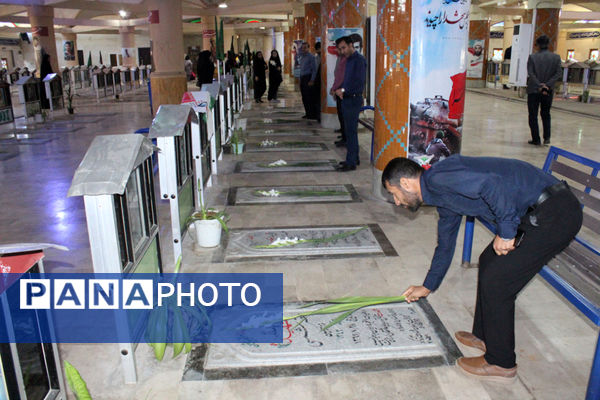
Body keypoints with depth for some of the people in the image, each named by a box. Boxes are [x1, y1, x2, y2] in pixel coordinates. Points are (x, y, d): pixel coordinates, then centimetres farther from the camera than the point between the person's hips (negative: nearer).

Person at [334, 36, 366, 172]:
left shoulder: (359, 60, -12)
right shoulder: (349, 60, 16)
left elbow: (359, 83, -20)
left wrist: (344, 91, -17)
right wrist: (340, 90, 3)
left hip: (353, 100, -9)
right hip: (346, 99, 9)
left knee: (351, 131, -7)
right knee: (349, 130, 14)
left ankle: (351, 163, -2)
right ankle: (354, 158, 24)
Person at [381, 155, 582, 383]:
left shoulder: (438, 178, -14)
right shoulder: (442, 196, 17)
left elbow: (492, 184, -29)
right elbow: (445, 245, 29)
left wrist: (505, 232, -18)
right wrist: (427, 287, 38)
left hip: (556, 214, -10)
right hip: (539, 212, 10)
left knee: (496, 282, -3)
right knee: (489, 261, 20)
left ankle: (501, 364, 15)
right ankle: (484, 335, 36)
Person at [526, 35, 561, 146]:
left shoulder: (533, 57, -7)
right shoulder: (556, 57, 1)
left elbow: (530, 74, -14)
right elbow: (558, 73, -6)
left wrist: (539, 85, -14)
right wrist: (547, 85, -11)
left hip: (534, 91, -3)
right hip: (549, 91, 3)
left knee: (533, 116, 6)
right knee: (546, 114, 18)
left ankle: (536, 140, 5)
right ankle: (547, 138, 10)